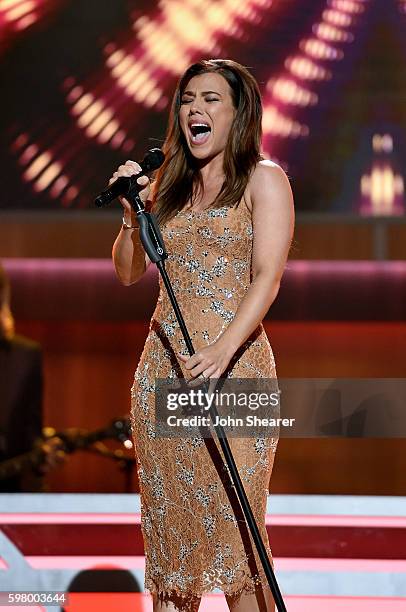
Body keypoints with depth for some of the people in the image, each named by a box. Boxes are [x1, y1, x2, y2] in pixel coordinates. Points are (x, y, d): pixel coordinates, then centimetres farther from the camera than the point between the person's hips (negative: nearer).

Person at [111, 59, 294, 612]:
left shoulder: (263, 180, 0)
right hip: (162, 364, 6)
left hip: (234, 363, -5)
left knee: (231, 517, -8)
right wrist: (133, 213, 1)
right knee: (167, 513, 6)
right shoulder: (170, 184, 17)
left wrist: (223, 349, -25)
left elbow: (267, 277, -12)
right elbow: (128, 273, 18)